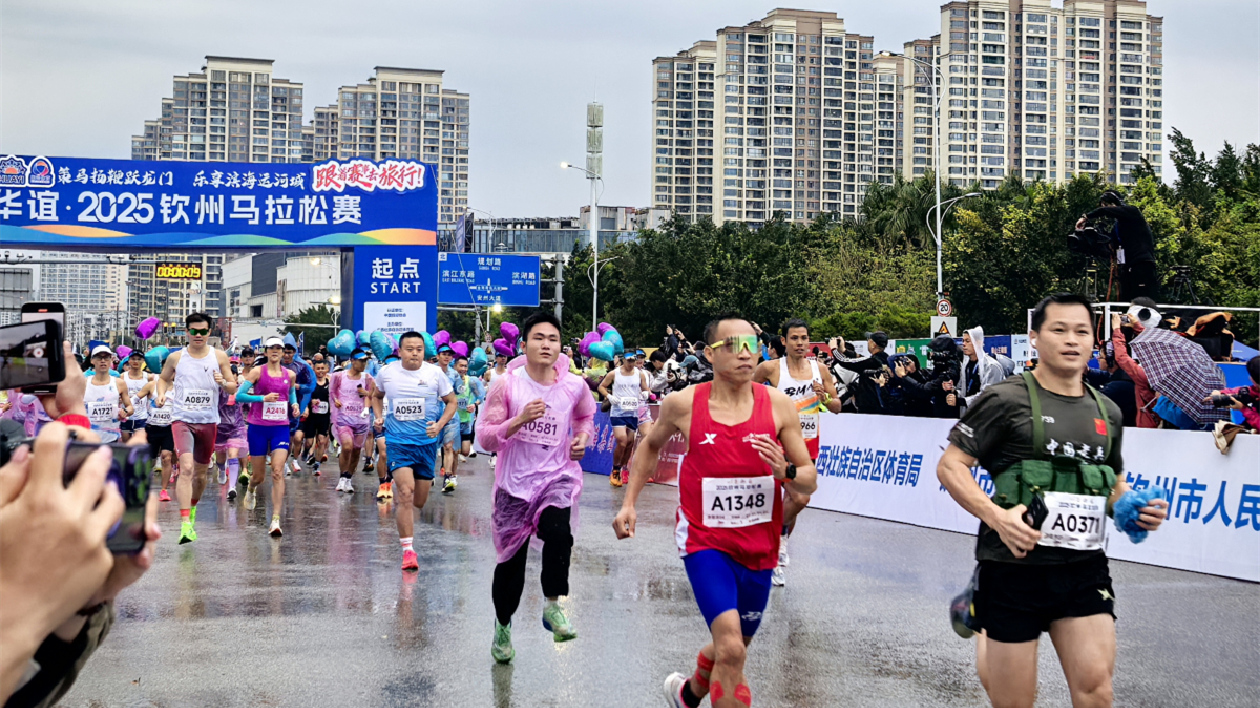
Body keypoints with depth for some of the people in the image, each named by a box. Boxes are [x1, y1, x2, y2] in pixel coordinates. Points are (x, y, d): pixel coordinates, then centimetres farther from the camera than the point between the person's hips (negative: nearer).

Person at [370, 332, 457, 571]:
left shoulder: (435, 373, -5)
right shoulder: (386, 373, -2)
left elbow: (451, 402, 5)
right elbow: (377, 396, 19)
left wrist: (440, 425, -11)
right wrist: (378, 416, 1)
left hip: (426, 442, 2)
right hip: (397, 441, -1)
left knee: (419, 501, 10)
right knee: (406, 493, -18)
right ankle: (408, 550, -12)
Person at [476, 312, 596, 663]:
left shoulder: (574, 386, -2)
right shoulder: (507, 384, -8)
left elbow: (586, 415, 21)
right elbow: (485, 437, -9)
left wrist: (583, 437, 1)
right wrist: (519, 420, -23)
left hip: (558, 475, 0)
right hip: (514, 481, 0)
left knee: (558, 532, -30)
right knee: (511, 557, 9)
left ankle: (552, 606, -12)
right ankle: (503, 624, 34)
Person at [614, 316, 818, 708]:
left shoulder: (778, 405, -6)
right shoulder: (683, 404, -9)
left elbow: (810, 482, -1)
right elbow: (652, 445, 13)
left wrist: (785, 471, -23)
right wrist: (629, 502, 8)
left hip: (759, 547, 3)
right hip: (705, 541, -3)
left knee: (733, 647, 21)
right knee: (731, 649, -21)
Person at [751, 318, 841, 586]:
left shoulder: (819, 369, 3)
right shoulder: (771, 368, -9)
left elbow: (837, 407, 8)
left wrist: (824, 398, -12)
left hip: (809, 443, 5)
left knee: (792, 500, 9)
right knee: (800, 498, -20)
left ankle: (776, 560, 24)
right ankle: (780, 532, 8)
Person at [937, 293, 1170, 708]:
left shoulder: (1106, 412, 11)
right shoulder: (1006, 400, -6)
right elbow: (950, 466, -7)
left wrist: (1137, 510, 3)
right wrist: (995, 516, -22)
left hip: (1084, 570, 4)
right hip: (1016, 566, -4)